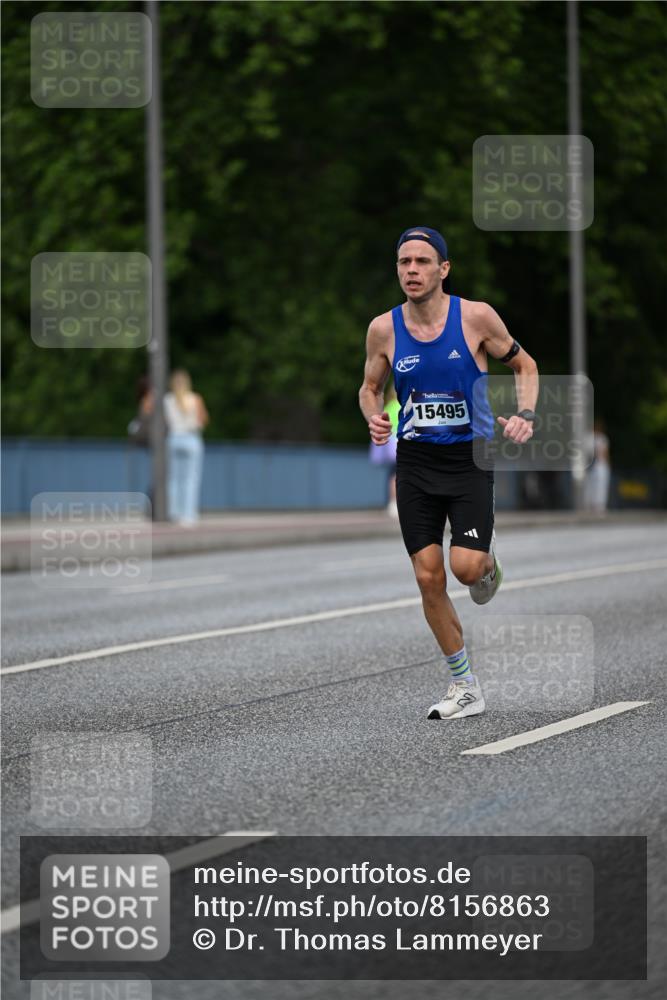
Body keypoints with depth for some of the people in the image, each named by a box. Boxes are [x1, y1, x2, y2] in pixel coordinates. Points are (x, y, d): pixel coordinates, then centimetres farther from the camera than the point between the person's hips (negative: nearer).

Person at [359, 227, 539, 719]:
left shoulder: (476, 317, -9)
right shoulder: (385, 329, -3)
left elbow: (525, 366, 5)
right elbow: (370, 388, 13)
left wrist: (525, 416, -11)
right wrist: (374, 417, -8)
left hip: (470, 458, -2)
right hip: (415, 462, 2)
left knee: (466, 566, -18)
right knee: (429, 578, -1)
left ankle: (488, 556, 22)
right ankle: (465, 688, 12)